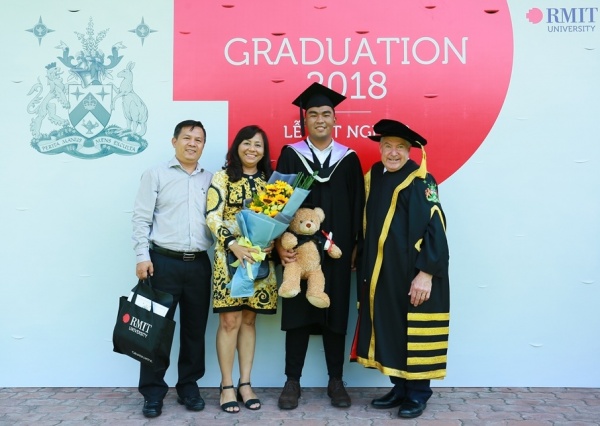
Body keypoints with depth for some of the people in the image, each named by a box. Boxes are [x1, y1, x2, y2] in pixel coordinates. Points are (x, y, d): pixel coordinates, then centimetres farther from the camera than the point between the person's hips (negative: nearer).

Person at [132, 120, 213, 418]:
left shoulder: (210, 179, 13)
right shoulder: (156, 174, 3)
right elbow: (142, 218, -2)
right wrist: (142, 256, -10)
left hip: (199, 264, 4)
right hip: (164, 262, -3)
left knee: (195, 328, 10)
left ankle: (189, 386, 23)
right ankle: (153, 391, 12)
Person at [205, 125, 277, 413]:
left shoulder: (269, 180, 12)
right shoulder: (222, 178, 1)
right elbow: (212, 217, -8)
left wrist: (270, 243, -9)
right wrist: (233, 244, -21)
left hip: (260, 257, 4)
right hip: (230, 255, -3)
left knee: (248, 320, 8)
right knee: (230, 320, -4)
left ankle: (245, 384, 16)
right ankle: (227, 386, 8)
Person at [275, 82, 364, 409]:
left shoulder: (348, 159, 6)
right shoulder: (290, 155, 2)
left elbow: (357, 206, 6)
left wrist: (355, 246, 0)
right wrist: (280, 243, -13)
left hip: (337, 250, 1)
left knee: (336, 314, 8)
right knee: (297, 313, 5)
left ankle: (336, 381, 20)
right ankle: (292, 381, 16)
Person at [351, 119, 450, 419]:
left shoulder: (421, 181, -11)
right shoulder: (372, 177, 8)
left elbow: (435, 228, -16)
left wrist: (426, 273, -22)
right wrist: (363, 265, 11)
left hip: (414, 274, -6)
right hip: (381, 274, 6)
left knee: (413, 334, 3)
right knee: (389, 332, 12)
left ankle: (418, 393, 17)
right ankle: (400, 387, 25)